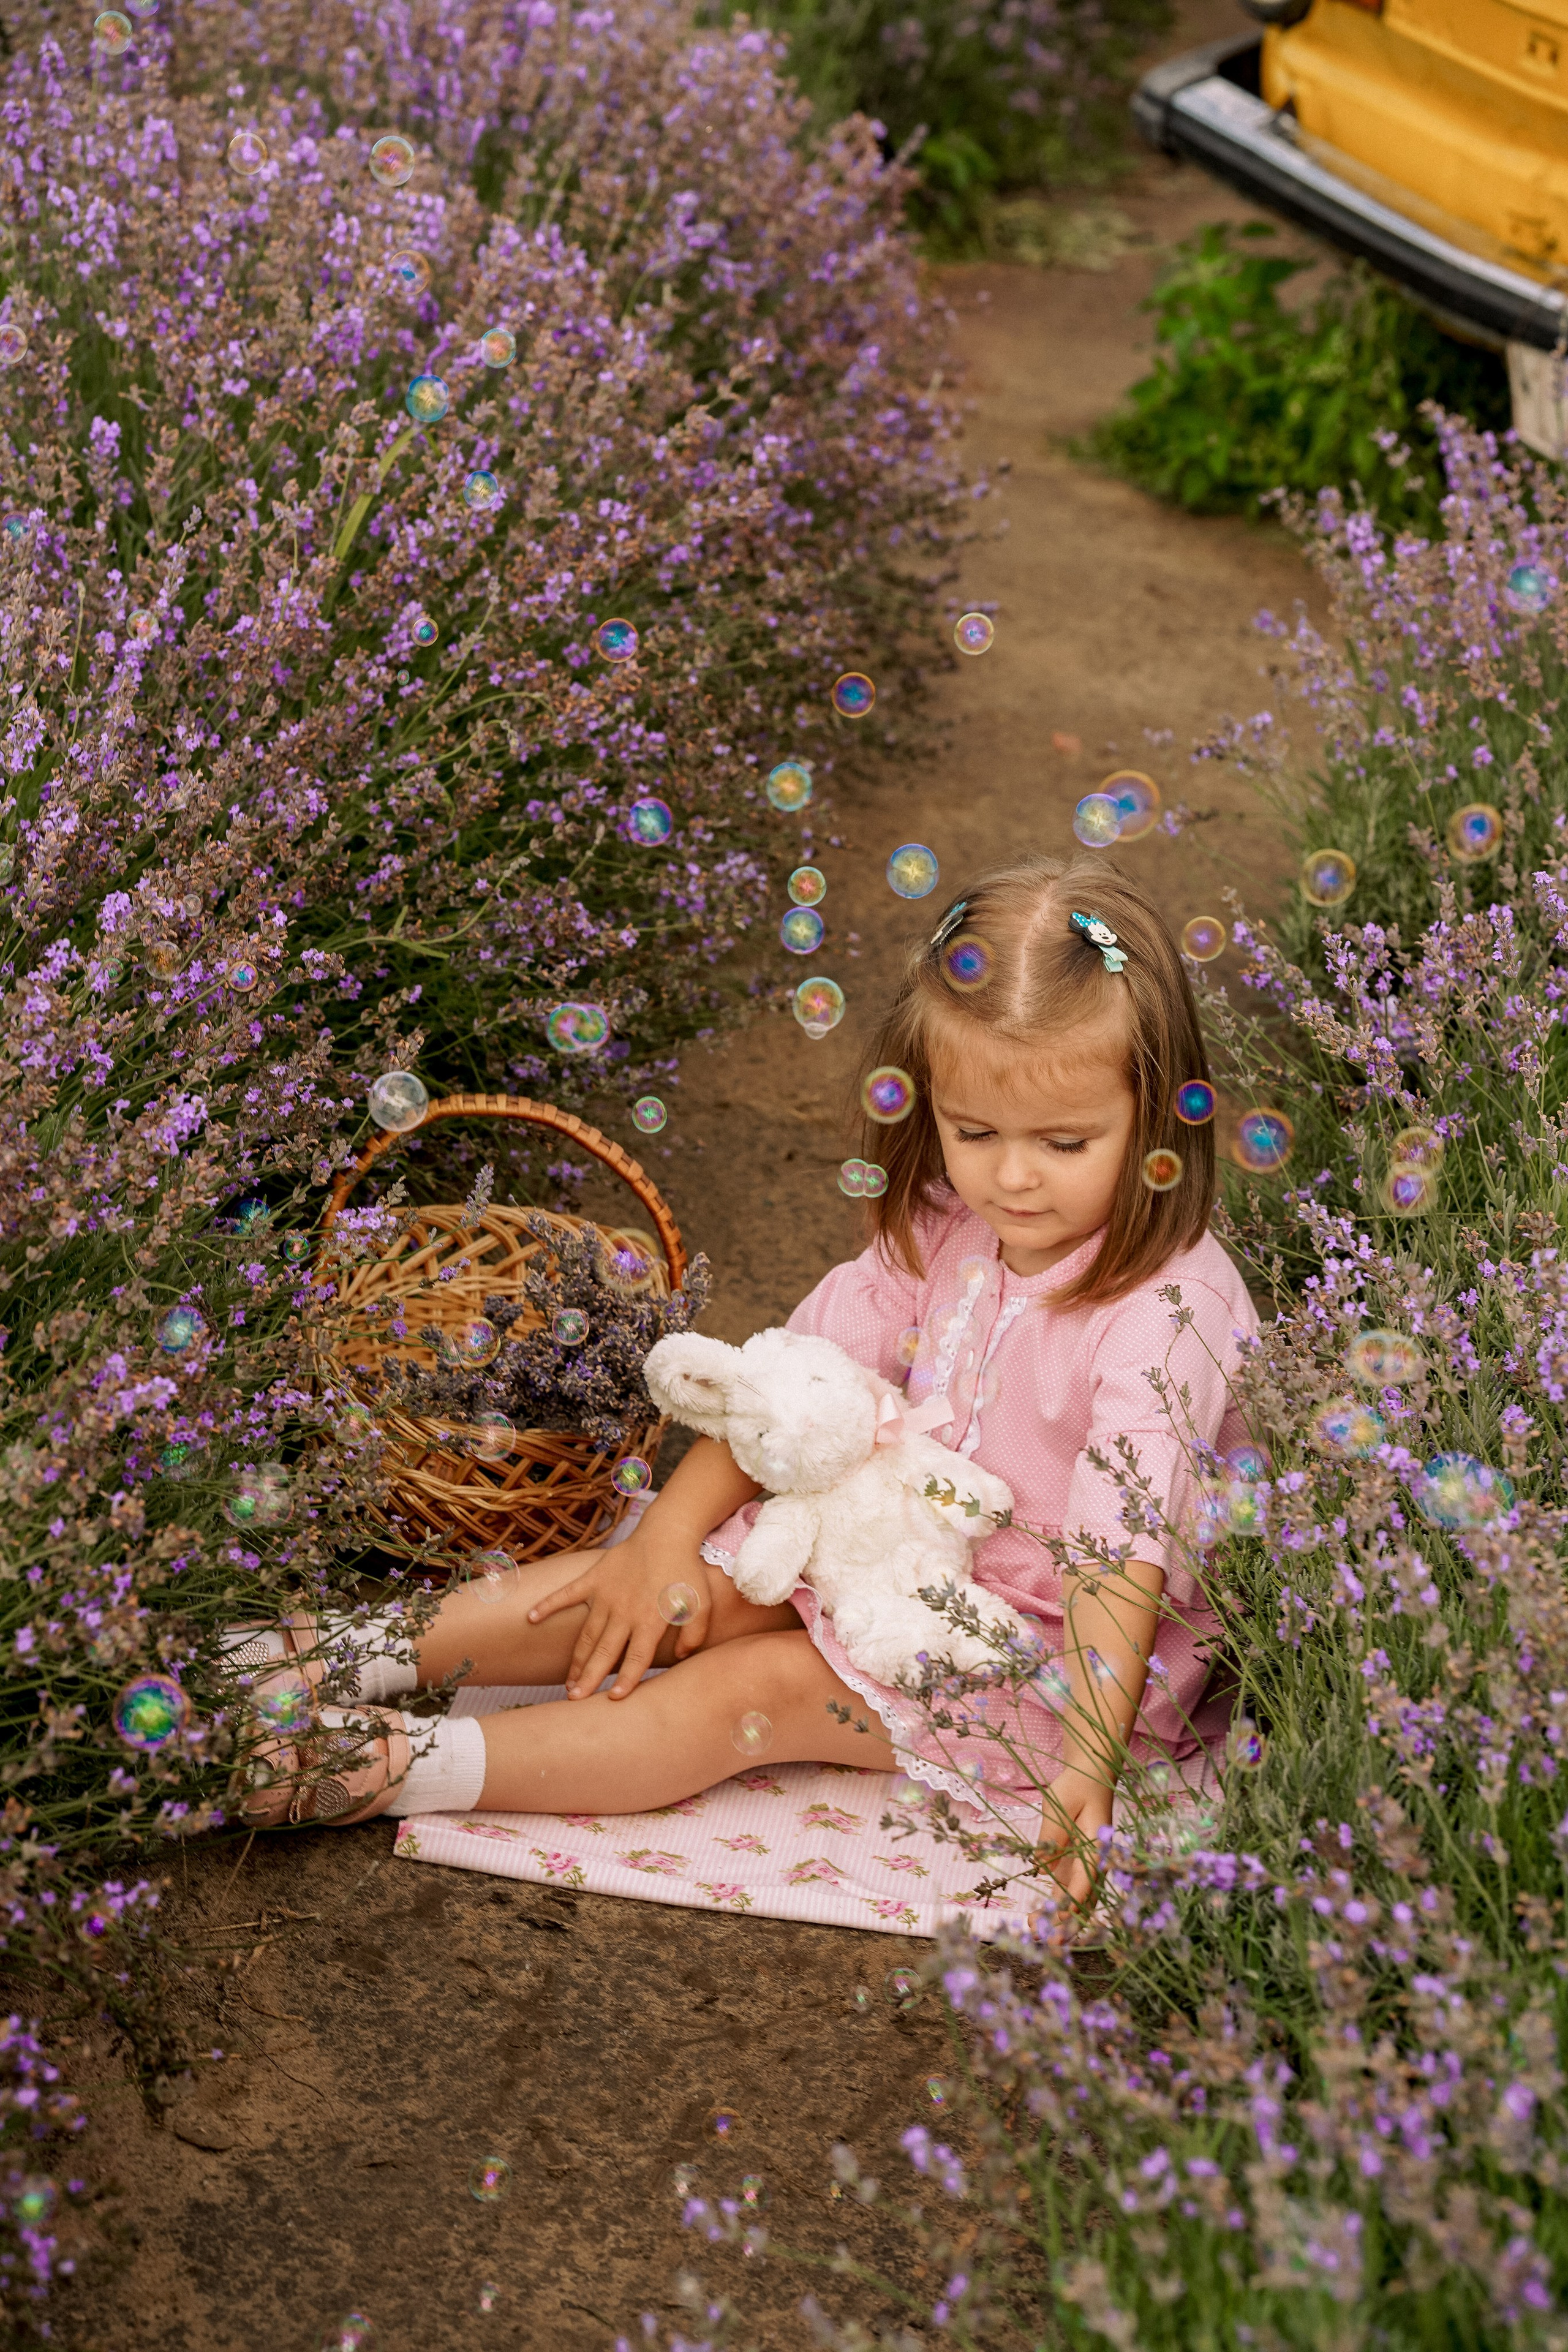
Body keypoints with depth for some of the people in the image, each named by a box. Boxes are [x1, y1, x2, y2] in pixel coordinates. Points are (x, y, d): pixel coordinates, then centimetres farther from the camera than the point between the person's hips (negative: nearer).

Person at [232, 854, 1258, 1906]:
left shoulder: (1172, 1315, -26)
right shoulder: (944, 1231, -4)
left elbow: (1122, 1549, -32)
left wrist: (1092, 1765, -39)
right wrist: (667, 1535, -11)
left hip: (1059, 1656, -7)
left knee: (754, 1685, -21)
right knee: (669, 1585, -9)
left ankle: (399, 1768, -24)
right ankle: (371, 1652, -5)